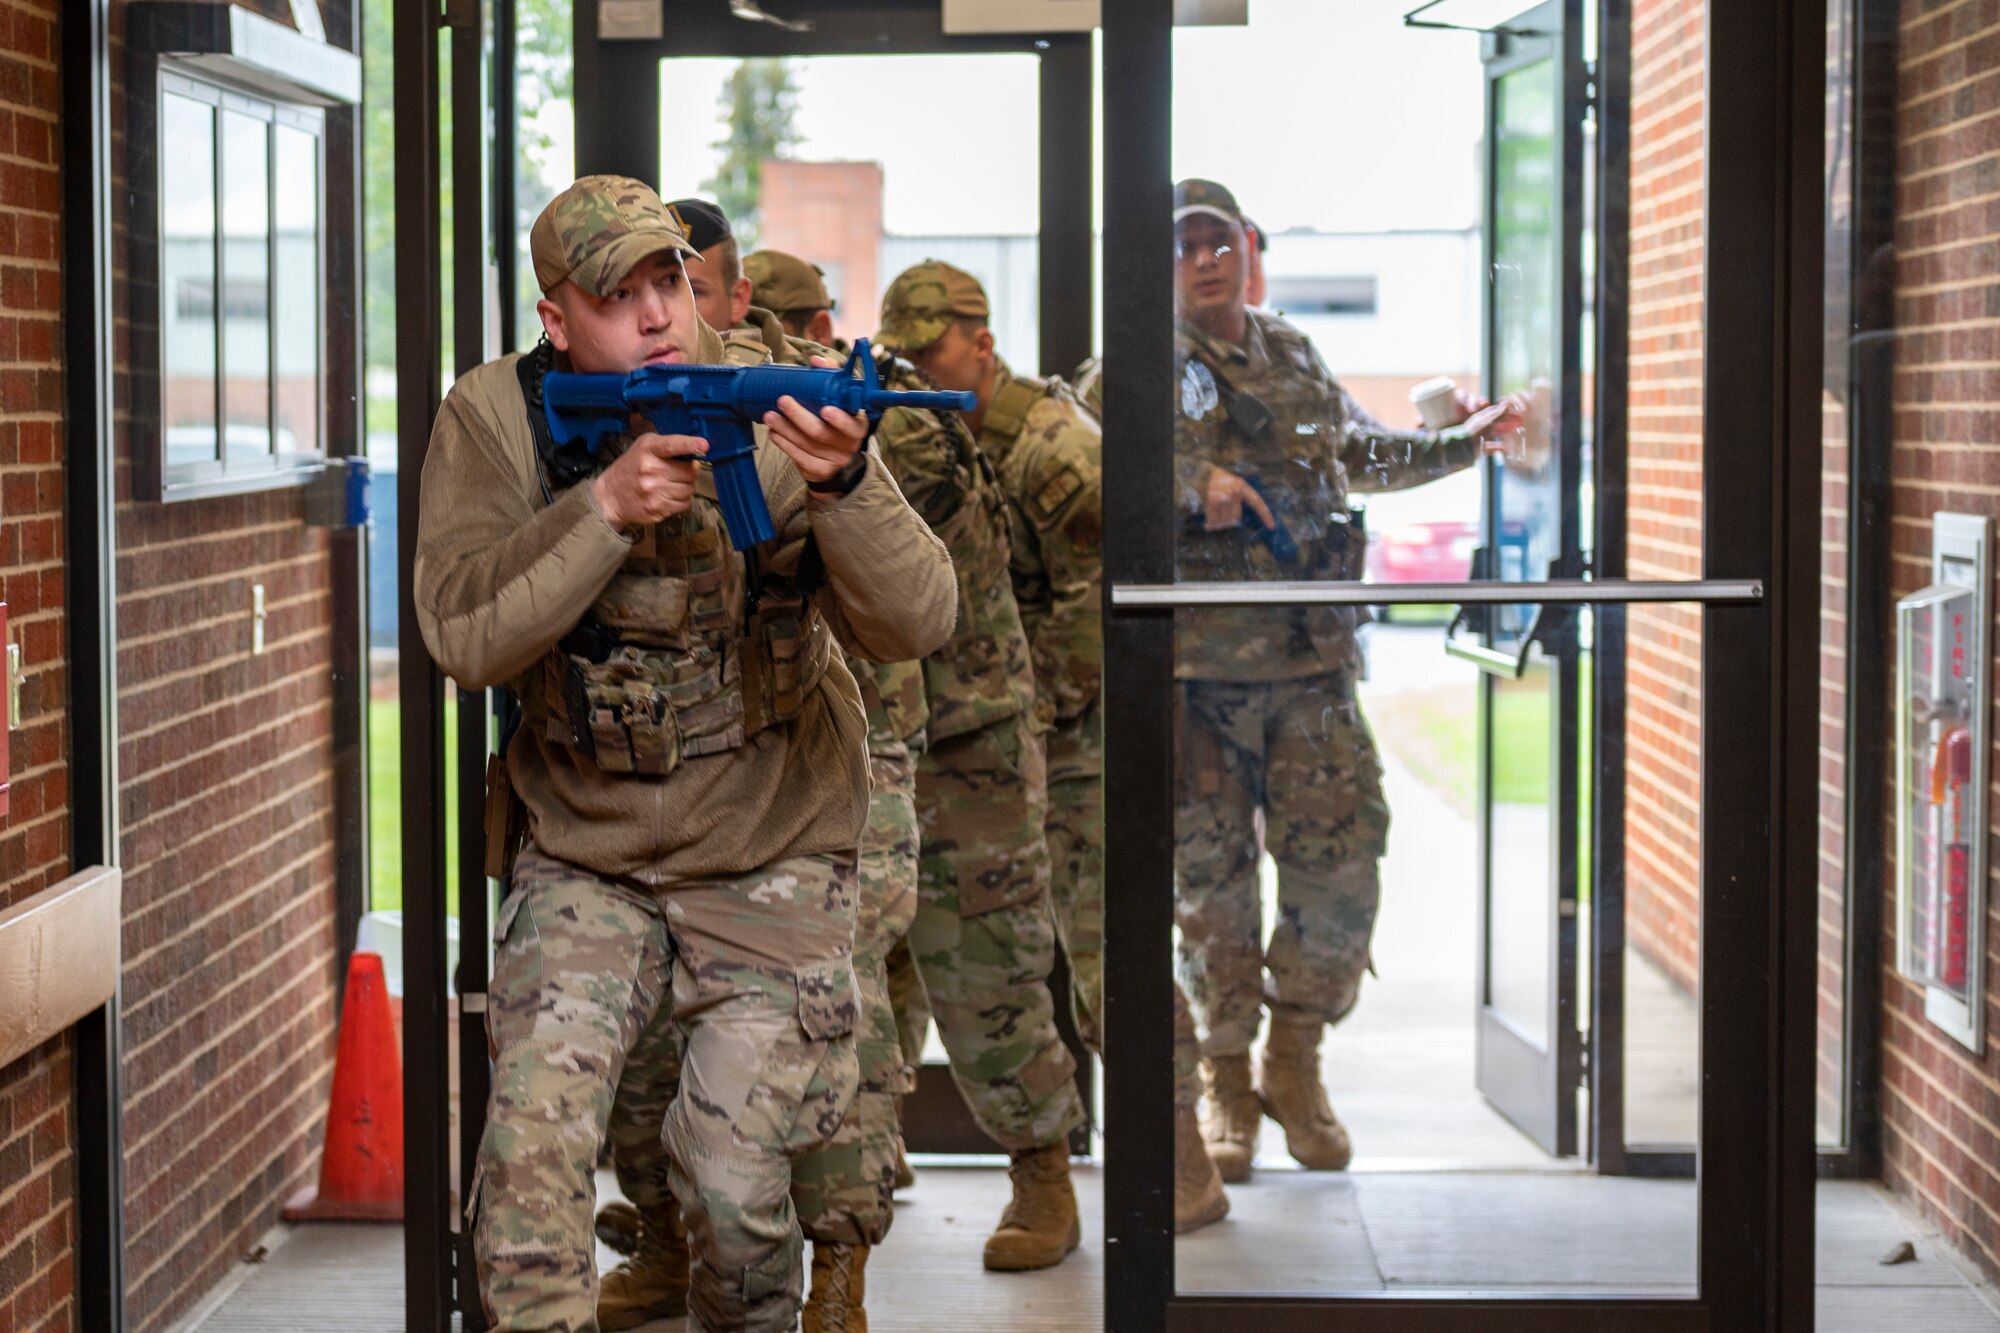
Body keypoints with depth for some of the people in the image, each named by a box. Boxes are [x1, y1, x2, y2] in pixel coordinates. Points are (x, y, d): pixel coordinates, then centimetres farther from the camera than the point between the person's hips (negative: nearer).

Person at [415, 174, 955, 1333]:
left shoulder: (776, 409, -12)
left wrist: (846, 482, -38)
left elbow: (916, 625, -20)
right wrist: (606, 507, -29)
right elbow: (463, 638, -18)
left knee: (735, 1188, -5)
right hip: (588, 859, 1)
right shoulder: (495, 421, -8)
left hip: (771, 859, -1)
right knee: (533, 1144, -16)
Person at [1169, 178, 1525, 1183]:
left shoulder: (1297, 363, 17)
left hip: (1312, 666, 4)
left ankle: (1294, 1063, 17)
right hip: (1198, 671, -4)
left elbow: (1363, 455, 34)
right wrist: (1195, 480, -24)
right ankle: (1225, 1078, 17)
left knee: (1341, 863, -2)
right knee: (1210, 877, 1)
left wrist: (1460, 444, 34)